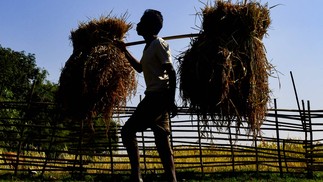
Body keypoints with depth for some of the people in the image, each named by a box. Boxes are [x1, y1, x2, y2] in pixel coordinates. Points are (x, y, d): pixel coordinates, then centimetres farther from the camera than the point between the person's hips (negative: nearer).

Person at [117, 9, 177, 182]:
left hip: (159, 96, -10)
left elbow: (171, 73, -15)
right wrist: (125, 51, 35)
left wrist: (171, 100, -22)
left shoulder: (159, 44, -7)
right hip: (155, 97, 10)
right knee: (162, 141, 5)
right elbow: (140, 68, 36)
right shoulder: (149, 46, 20)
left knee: (127, 131, -11)